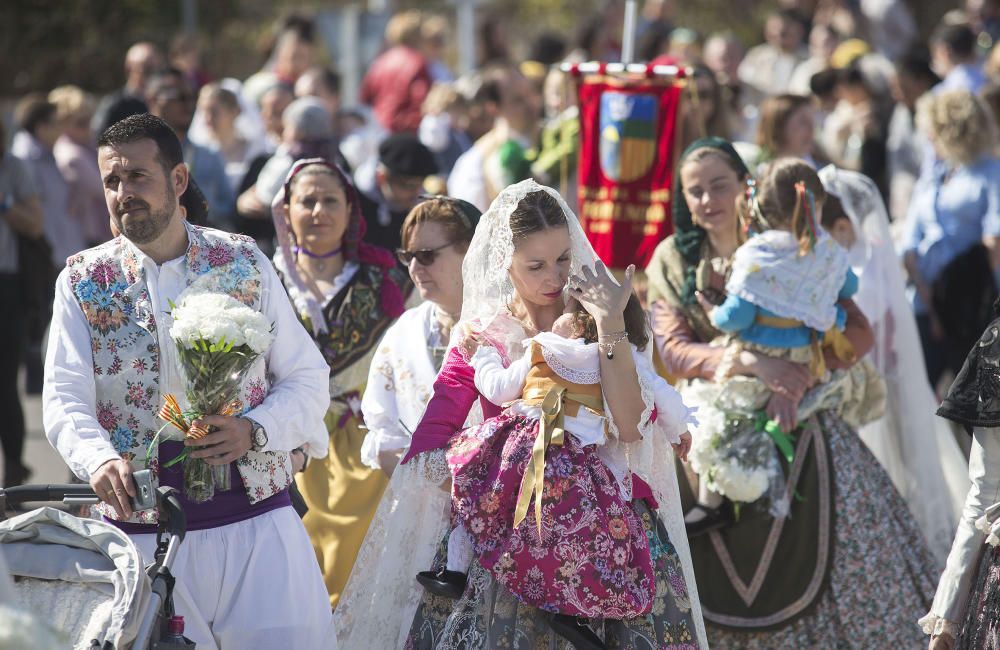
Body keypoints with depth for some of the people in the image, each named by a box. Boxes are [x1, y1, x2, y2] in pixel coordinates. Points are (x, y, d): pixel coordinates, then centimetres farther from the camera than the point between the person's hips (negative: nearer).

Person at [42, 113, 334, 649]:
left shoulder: (244, 262, 6)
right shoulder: (84, 282, 4)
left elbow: (307, 379, 7)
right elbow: (65, 402, -5)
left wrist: (254, 431, -13)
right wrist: (100, 460, -26)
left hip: (257, 522, 1)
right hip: (142, 530, 0)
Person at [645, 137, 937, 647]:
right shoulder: (672, 261, 5)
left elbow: (857, 332, -5)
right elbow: (673, 352, -7)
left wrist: (800, 375, -22)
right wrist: (748, 362, -23)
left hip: (797, 426, -1)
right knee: (723, 579, -1)